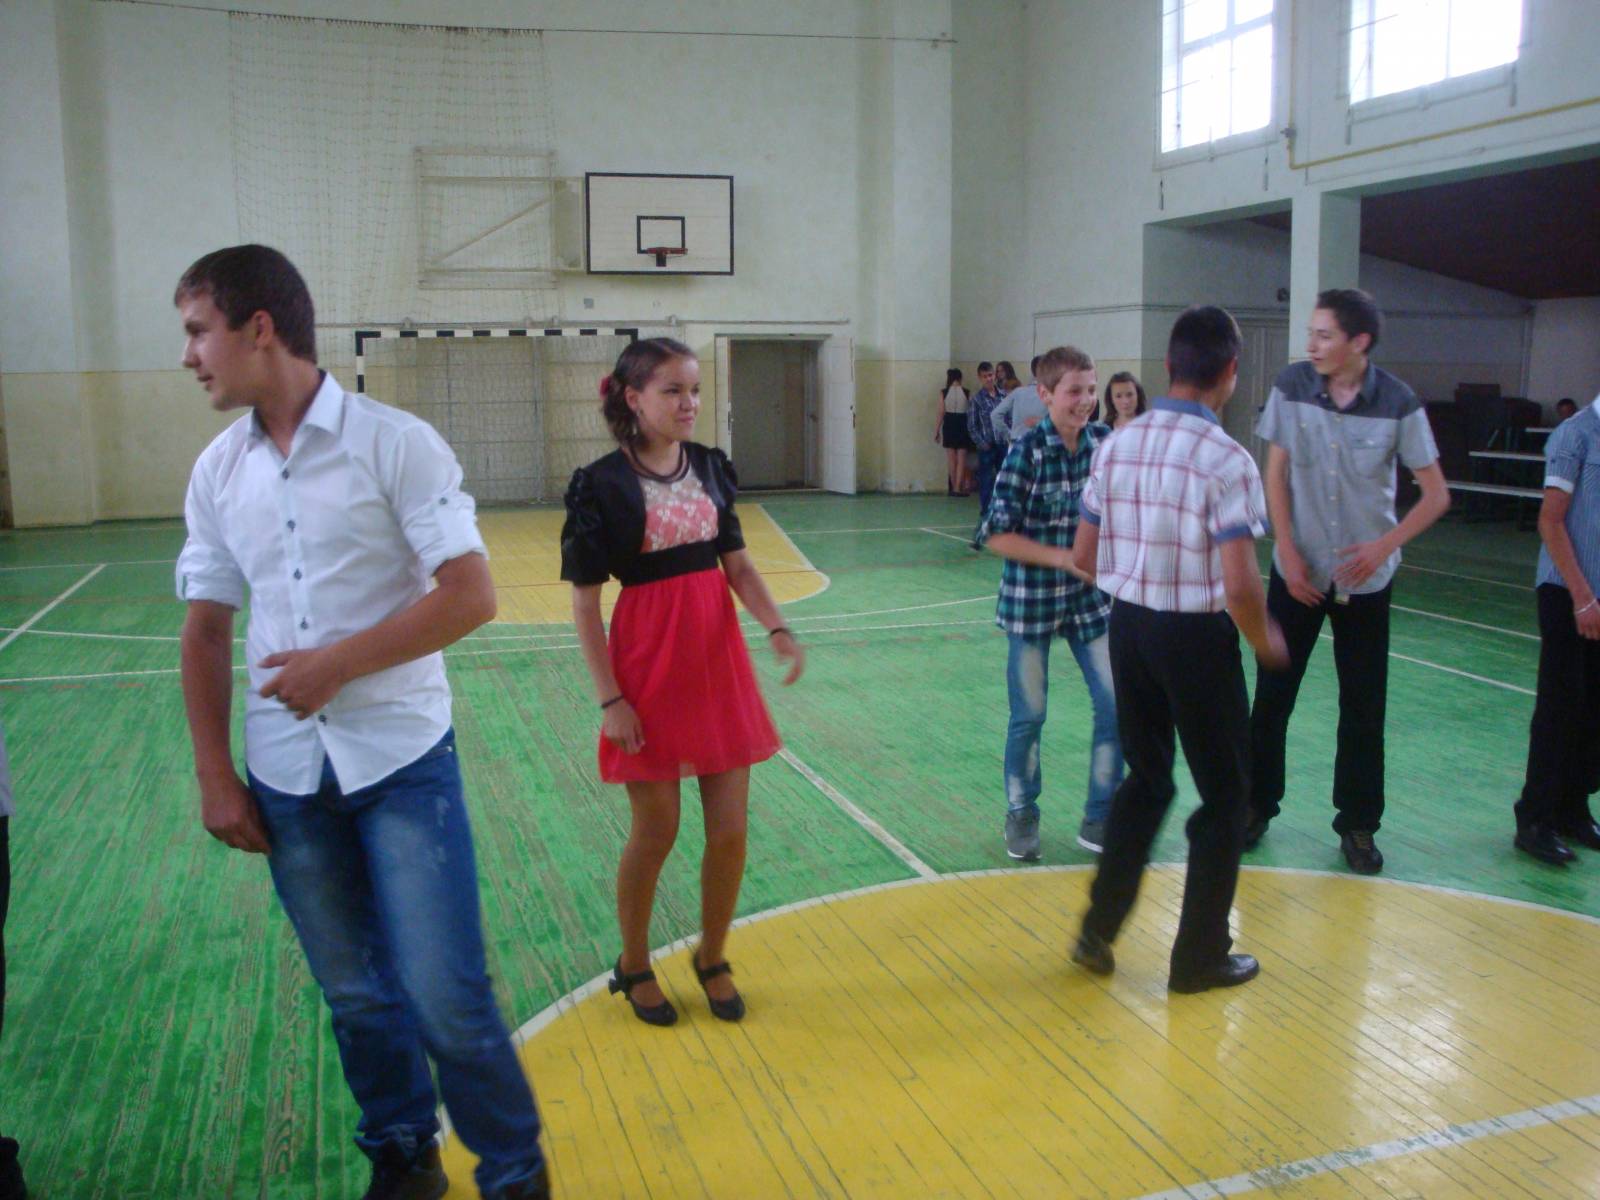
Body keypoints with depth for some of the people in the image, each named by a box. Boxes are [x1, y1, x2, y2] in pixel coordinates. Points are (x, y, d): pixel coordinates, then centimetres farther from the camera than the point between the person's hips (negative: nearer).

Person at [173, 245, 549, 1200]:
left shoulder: (395, 443, -9)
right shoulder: (218, 471, 6)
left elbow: (472, 595, -14)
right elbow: (207, 631, 11)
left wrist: (338, 663, -14)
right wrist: (215, 776, 7)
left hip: (401, 760, -4)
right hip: (286, 776, 5)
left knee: (444, 996, -4)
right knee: (354, 995, 14)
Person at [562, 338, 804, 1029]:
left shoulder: (710, 467, 6)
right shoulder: (602, 484, -10)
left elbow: (738, 564, 8)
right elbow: (584, 601, -8)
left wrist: (777, 628, -9)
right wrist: (609, 698, -12)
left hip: (720, 661, 5)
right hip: (649, 667, -5)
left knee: (730, 830, 7)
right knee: (655, 834, 6)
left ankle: (712, 959, 30)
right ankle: (634, 966, 29)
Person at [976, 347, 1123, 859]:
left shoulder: (1105, 442, -1)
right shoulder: (1027, 450, -14)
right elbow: (997, 535, -15)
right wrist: (1066, 558, -18)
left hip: (1091, 597, 4)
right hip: (1032, 599, -4)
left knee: (1116, 706, 1)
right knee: (1029, 716, 7)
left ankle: (1099, 820, 18)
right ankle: (1021, 816, 28)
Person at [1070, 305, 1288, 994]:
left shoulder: (1117, 446, 1)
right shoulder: (1226, 460, -17)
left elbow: (1084, 557, 6)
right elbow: (1238, 584, -21)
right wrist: (1264, 641, -2)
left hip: (1128, 627, 6)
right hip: (1197, 637, -5)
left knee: (1145, 780, 22)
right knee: (1224, 795, 12)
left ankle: (1098, 931, 24)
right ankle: (1199, 957, 21)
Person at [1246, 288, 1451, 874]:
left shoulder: (1397, 403, -12)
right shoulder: (1292, 385, -8)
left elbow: (1436, 495, -5)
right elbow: (1275, 473, -1)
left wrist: (1383, 546, -17)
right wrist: (1288, 553, -7)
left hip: (1365, 577, -1)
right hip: (1298, 569, 1)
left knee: (1364, 704, 5)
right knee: (1273, 693, 5)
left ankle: (1358, 823, 18)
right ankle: (1258, 803, 22)